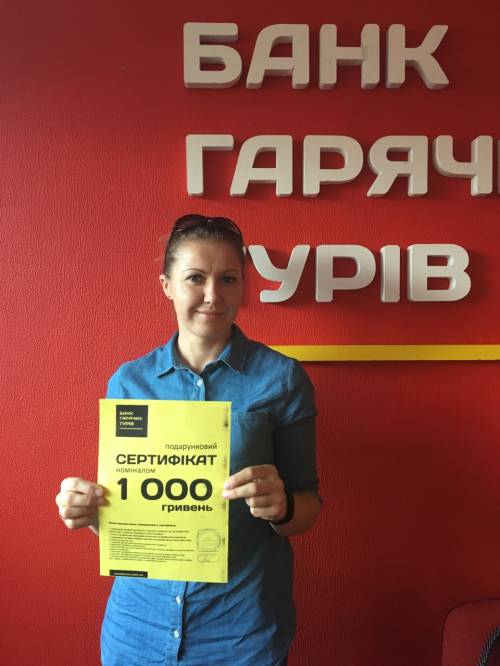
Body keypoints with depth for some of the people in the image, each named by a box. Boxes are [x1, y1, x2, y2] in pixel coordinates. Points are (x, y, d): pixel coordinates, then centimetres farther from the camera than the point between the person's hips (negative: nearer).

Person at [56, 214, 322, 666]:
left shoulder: (282, 377, -10)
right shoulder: (128, 381, -3)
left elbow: (308, 508, -4)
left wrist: (281, 506, -25)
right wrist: (89, 510, -16)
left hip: (244, 625, -1)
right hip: (140, 618, 2)